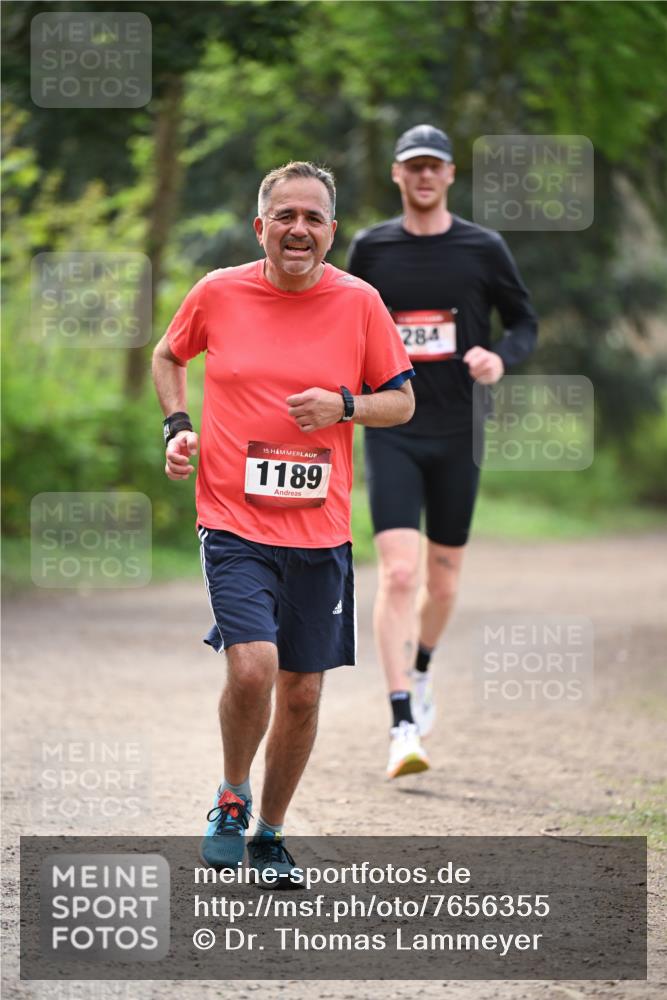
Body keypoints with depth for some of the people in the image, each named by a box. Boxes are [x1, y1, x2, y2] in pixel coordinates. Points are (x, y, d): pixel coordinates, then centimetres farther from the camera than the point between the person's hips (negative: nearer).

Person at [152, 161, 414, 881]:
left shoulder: (359, 302, -1)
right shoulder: (218, 293, -1)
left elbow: (402, 401, 8)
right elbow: (168, 356, 18)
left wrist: (345, 406, -11)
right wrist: (177, 425, 3)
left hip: (320, 528, 2)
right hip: (233, 520, -2)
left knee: (302, 694, 7)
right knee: (252, 667, -21)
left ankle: (269, 832, 28)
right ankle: (231, 799, 7)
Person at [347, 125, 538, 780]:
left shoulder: (483, 249, 1)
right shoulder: (369, 249, 4)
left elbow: (525, 321, 9)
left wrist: (501, 357, -11)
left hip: (458, 434, 1)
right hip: (391, 430, -1)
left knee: (443, 579, 12)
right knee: (398, 574, -15)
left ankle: (420, 671, 42)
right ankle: (403, 726, -18)